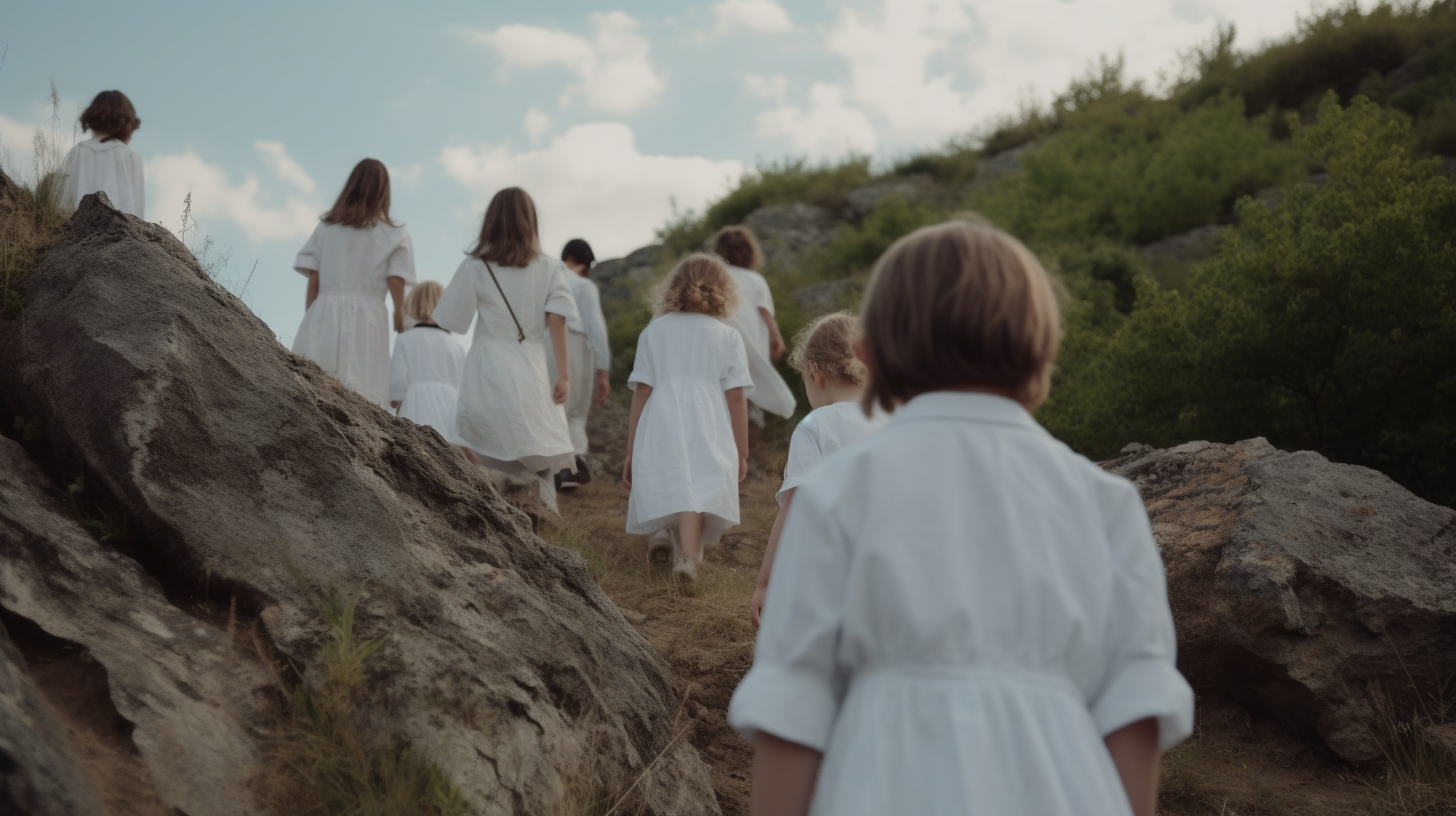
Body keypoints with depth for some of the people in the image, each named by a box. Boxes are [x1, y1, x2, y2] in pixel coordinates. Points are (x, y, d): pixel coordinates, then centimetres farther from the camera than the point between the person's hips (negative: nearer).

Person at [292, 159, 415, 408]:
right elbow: (396, 287, -3)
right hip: (366, 322, -2)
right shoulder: (395, 237, 5)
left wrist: (311, 322, 12)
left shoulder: (326, 227, 12)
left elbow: (313, 283, 8)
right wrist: (401, 318, 10)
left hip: (324, 318, 2)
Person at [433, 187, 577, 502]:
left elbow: (452, 320, 4)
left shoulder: (474, 267, 2)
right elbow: (557, 320, -4)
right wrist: (563, 374, -4)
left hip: (486, 368, -1)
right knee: (539, 462, 6)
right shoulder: (549, 268, 5)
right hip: (530, 367, 1)